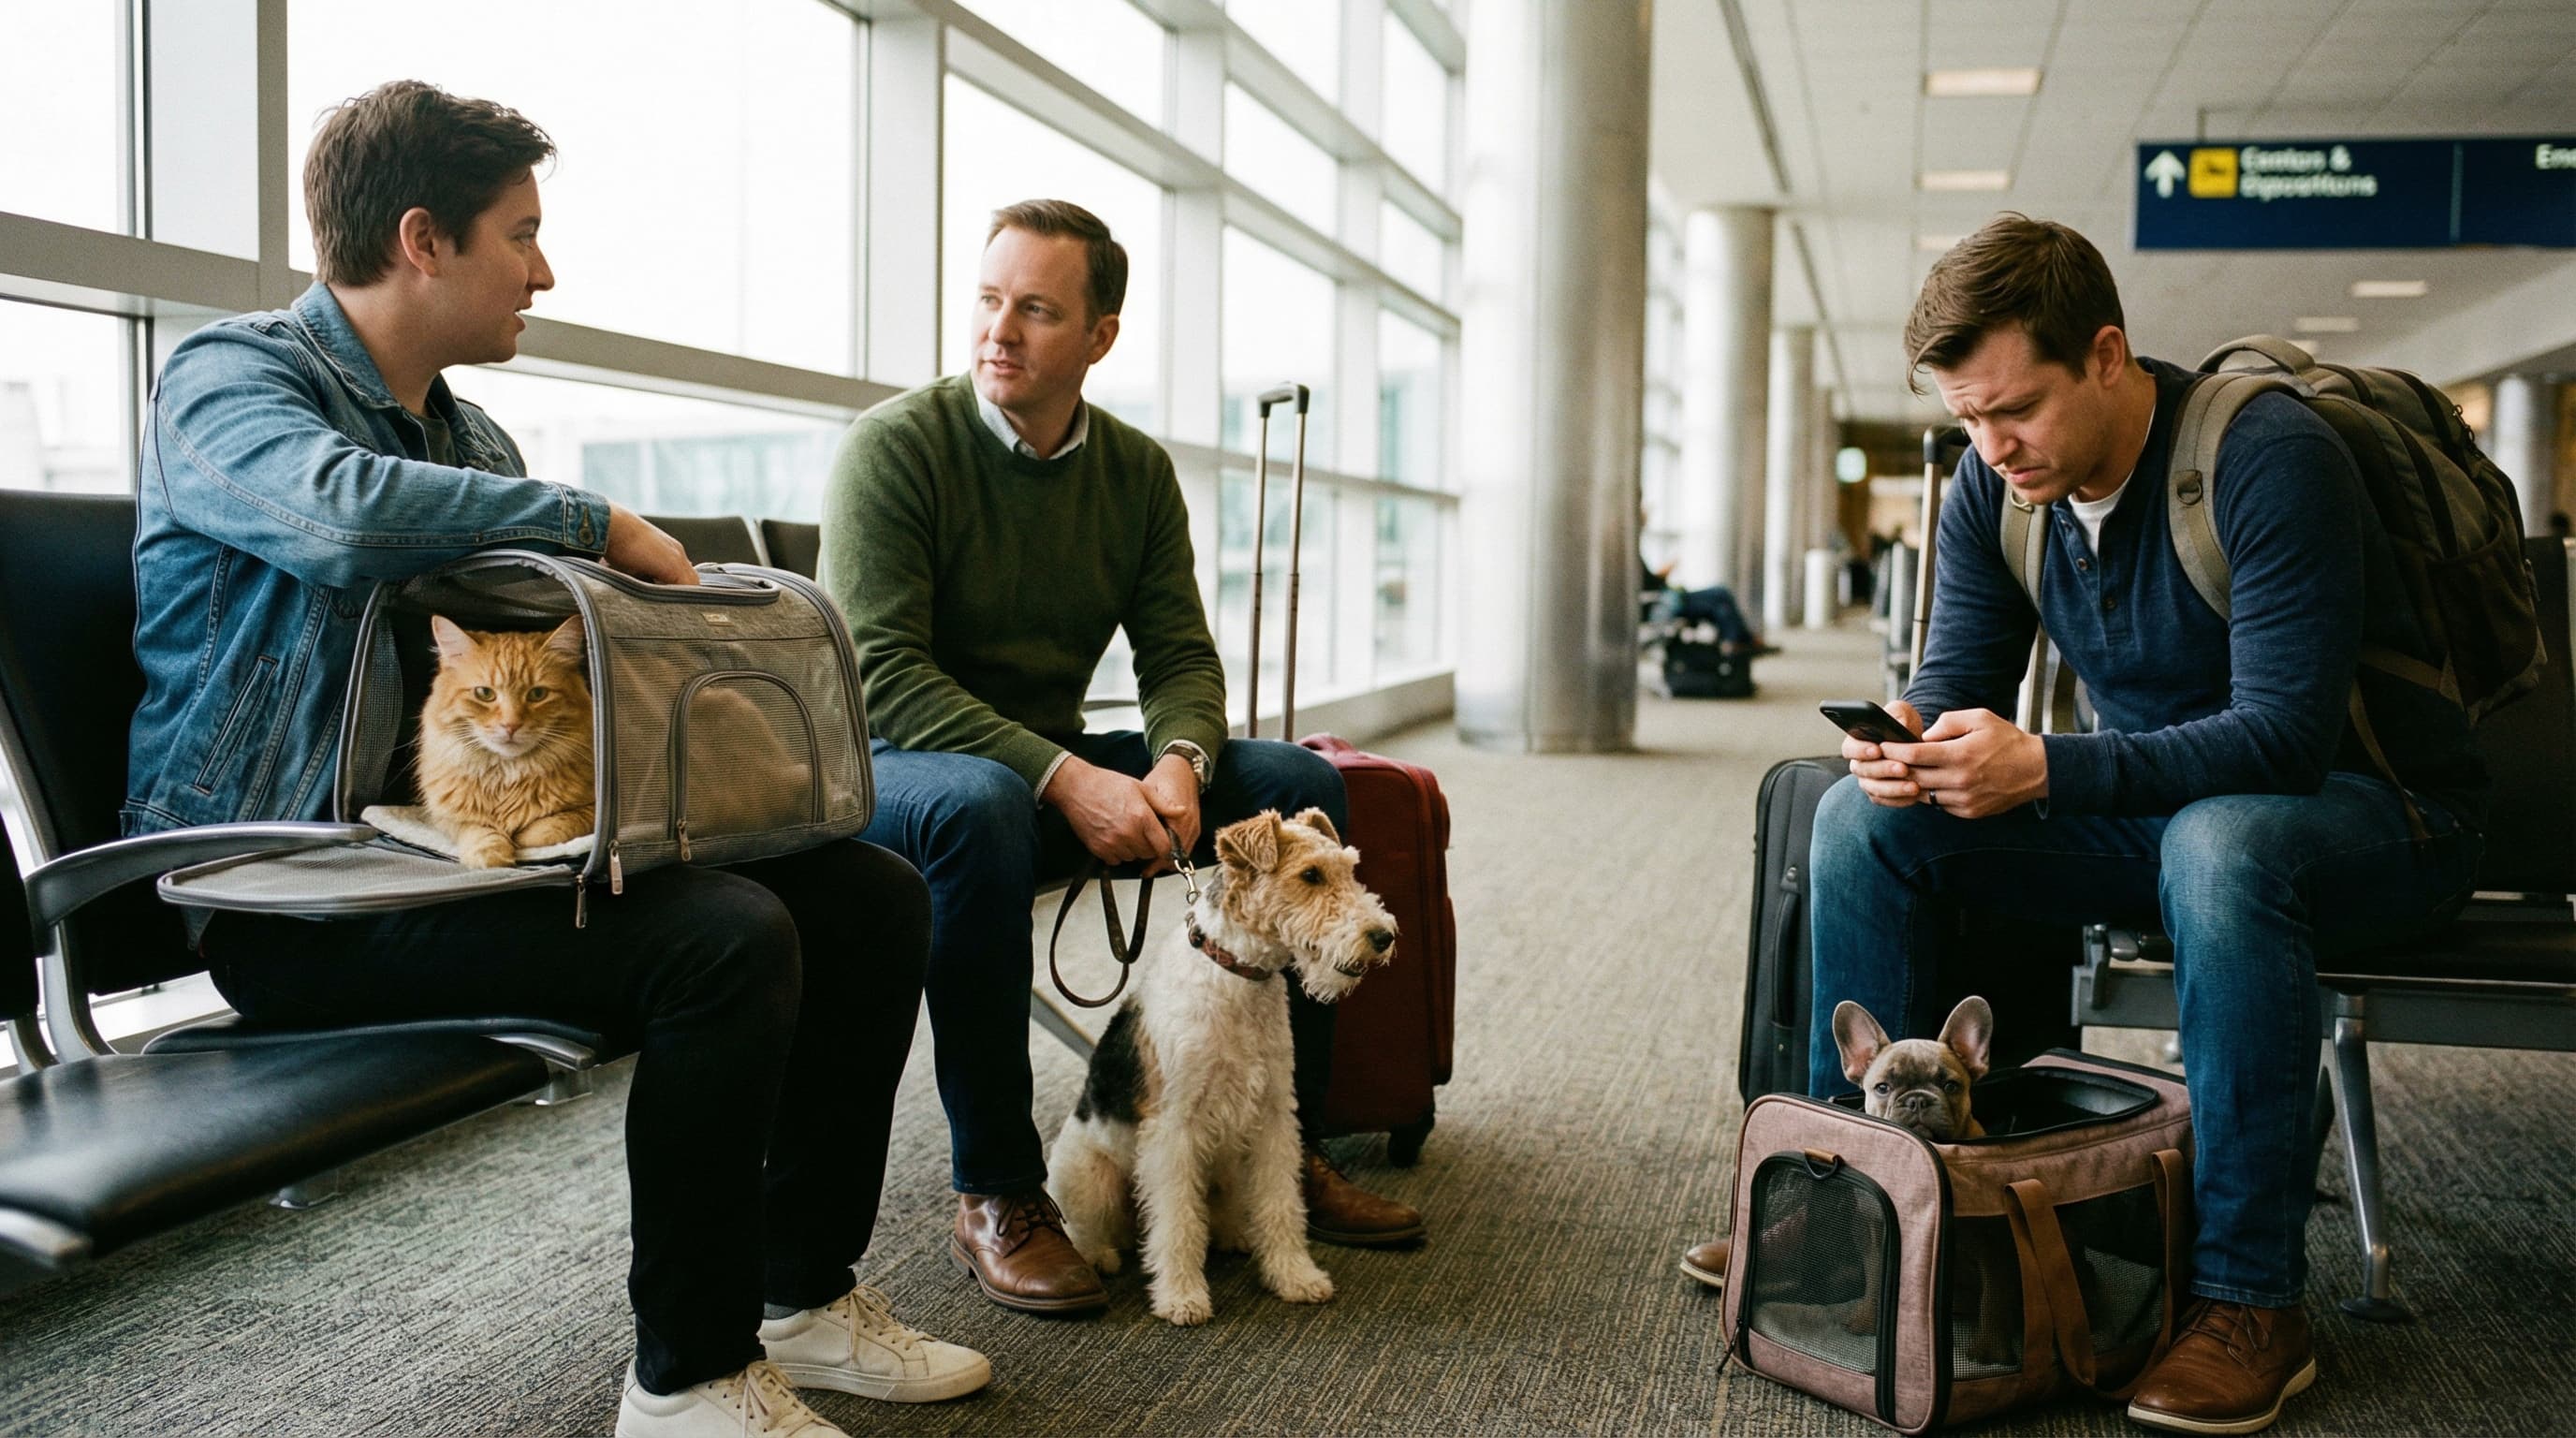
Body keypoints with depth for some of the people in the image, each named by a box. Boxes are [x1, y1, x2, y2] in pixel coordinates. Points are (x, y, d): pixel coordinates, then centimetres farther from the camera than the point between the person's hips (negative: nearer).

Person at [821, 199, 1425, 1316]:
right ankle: (995, 1196, -26)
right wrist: (1065, 779, -31)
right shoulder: (896, 446, -13)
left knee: (1299, 782, -9)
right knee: (979, 803, -40)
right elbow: (883, 675, -21)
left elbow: (1180, 655, 2)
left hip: (1062, 767, 6)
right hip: (896, 764, -5)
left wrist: (1177, 764, -23)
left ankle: (1284, 1144, -1)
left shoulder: (1137, 472, 5)